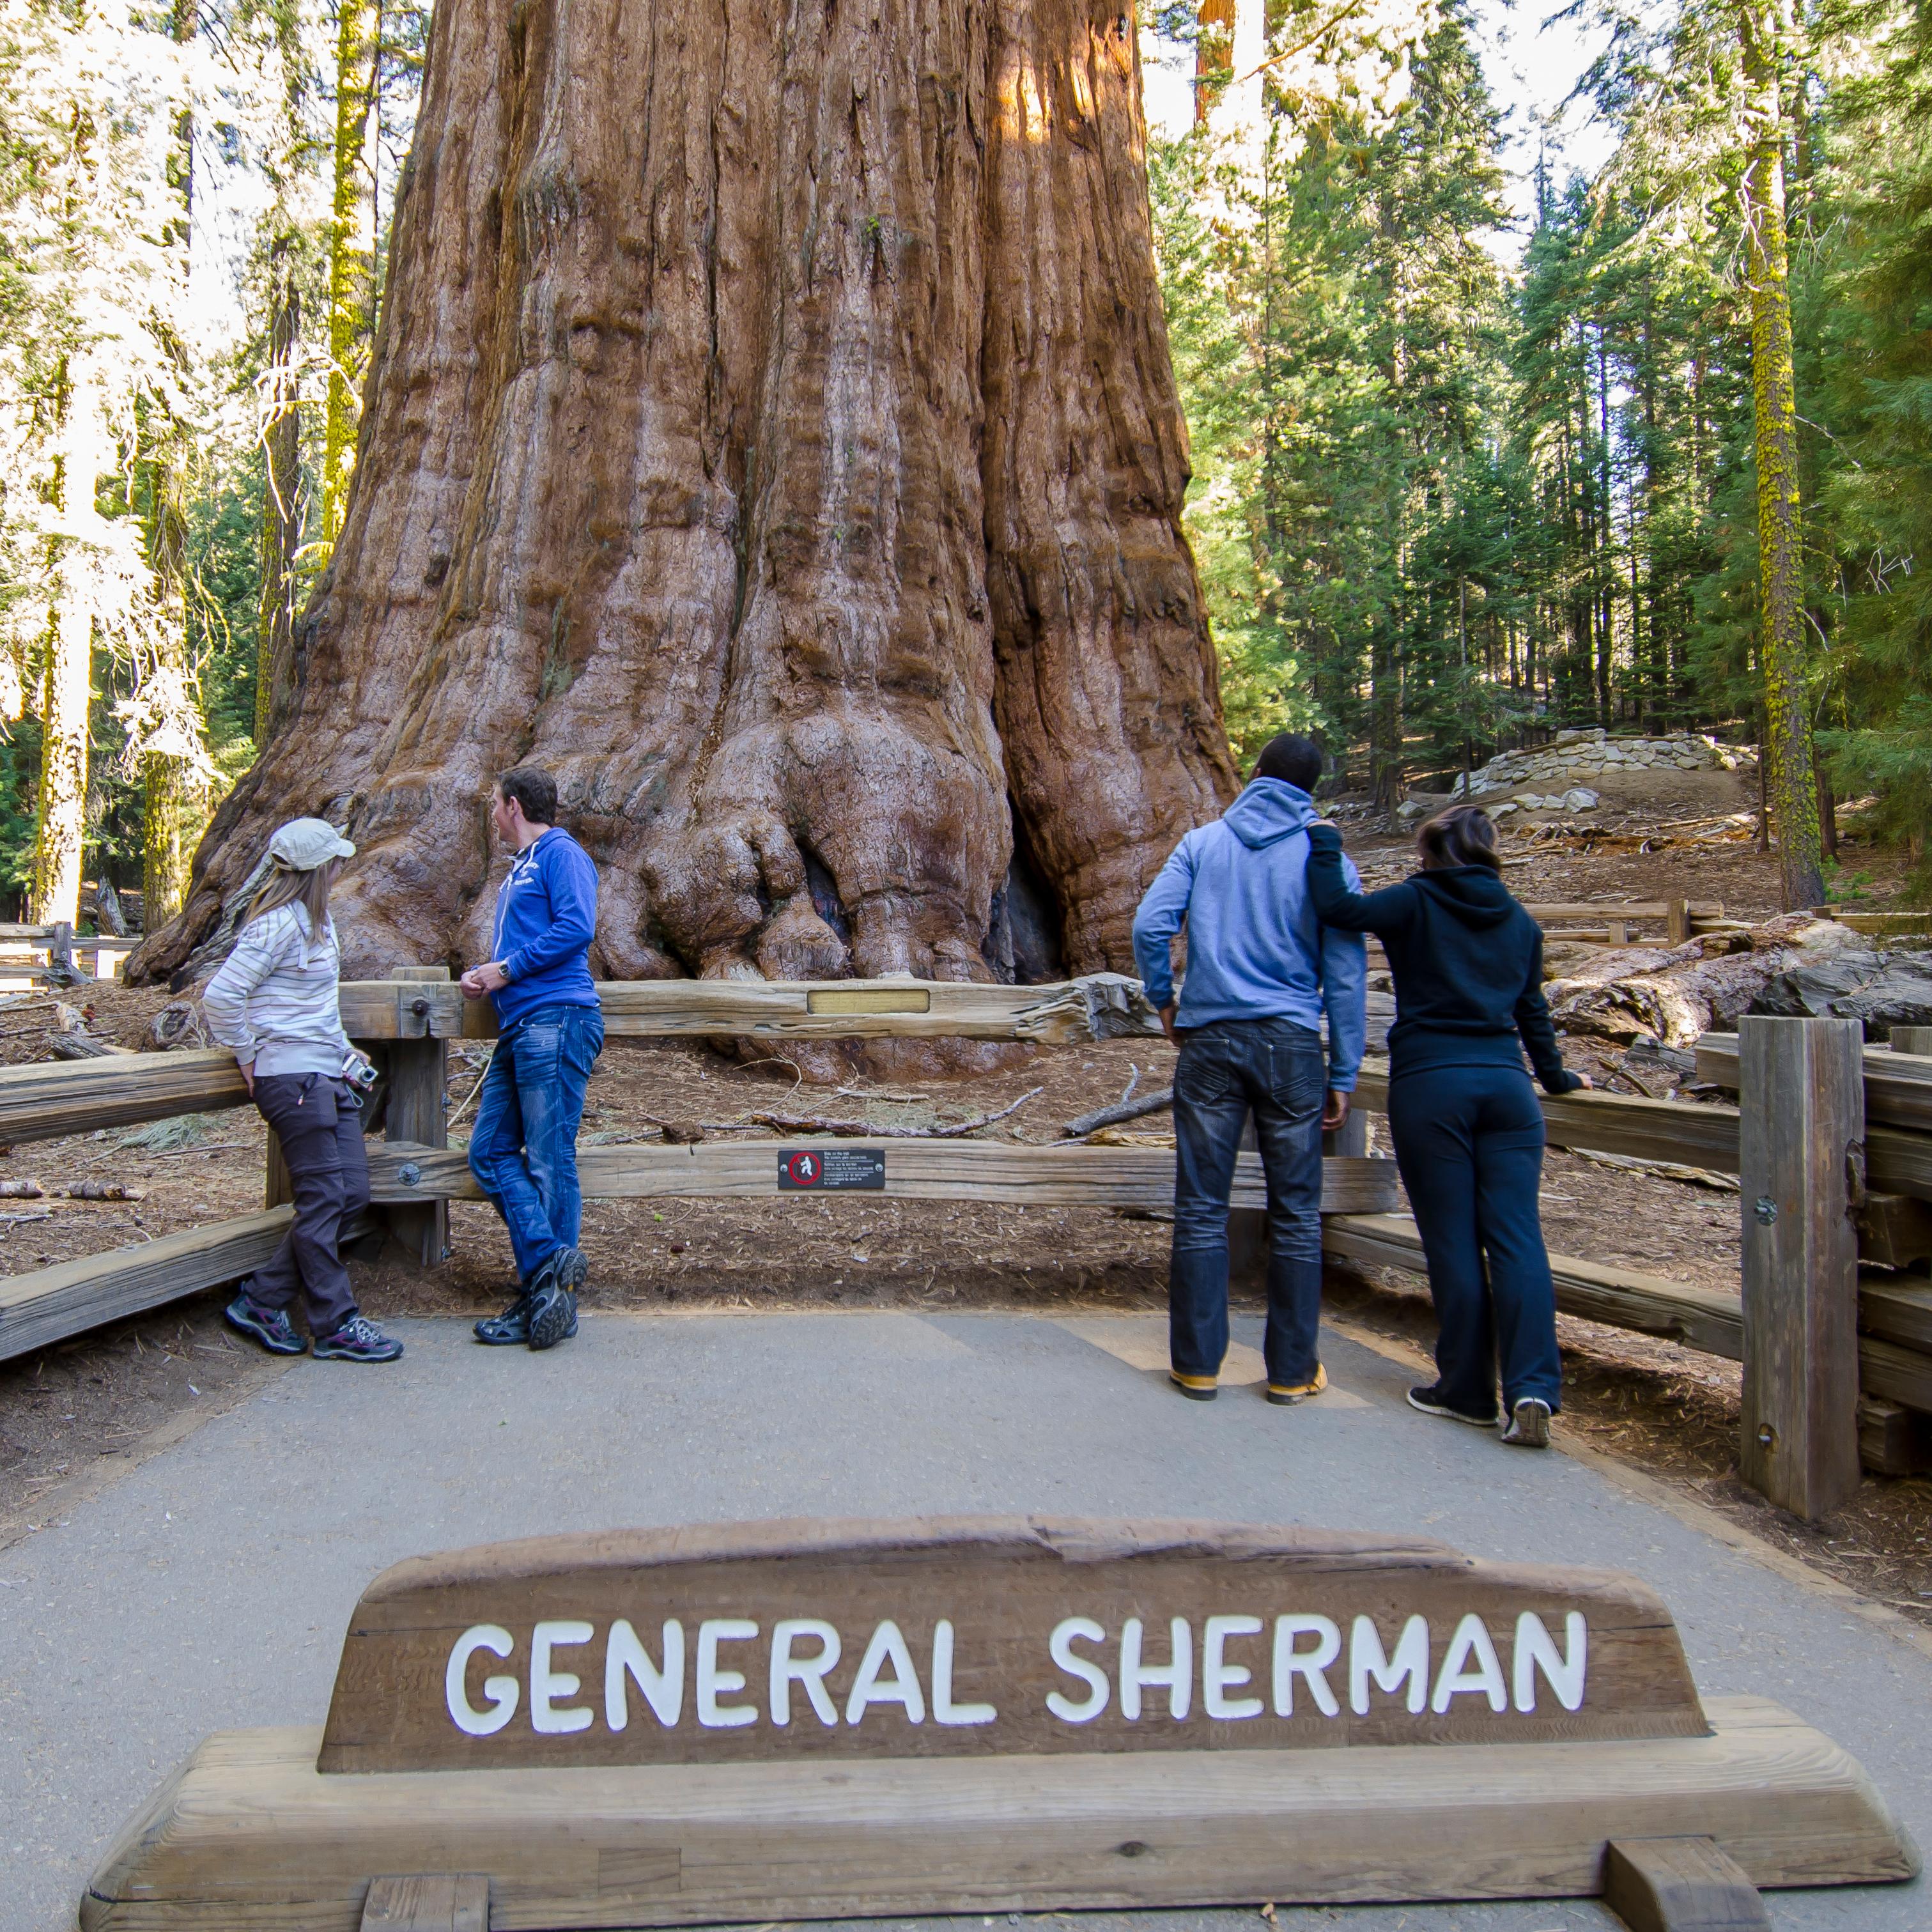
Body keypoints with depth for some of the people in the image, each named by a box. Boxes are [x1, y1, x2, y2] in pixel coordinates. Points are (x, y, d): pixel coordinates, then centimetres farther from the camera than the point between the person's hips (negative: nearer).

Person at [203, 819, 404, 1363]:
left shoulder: (316, 920, 14)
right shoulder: (279, 924, -15)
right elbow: (220, 996, -20)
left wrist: (343, 1053, 15)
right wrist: (248, 1058, -10)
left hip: (329, 1075, 9)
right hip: (294, 1077, -9)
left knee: (350, 1193, 8)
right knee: (323, 1200, -3)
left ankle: (262, 1302, 17)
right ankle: (336, 1326, 7)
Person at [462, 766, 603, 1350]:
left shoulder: (561, 854, -3)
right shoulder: (518, 870, 26)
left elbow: (576, 927, -18)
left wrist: (508, 969, -12)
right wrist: (482, 975, 11)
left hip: (555, 1021, -10)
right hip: (518, 1027, 10)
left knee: (549, 1161, -7)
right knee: (490, 1153, 5)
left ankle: (552, 1293, -1)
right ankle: (549, 1267, 4)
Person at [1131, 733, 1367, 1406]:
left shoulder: (1203, 842, 5)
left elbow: (1150, 924, -6)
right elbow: (1346, 977, 1)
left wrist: (1163, 999, 9)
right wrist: (1343, 1075, 6)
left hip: (1210, 1040, 1)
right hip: (1292, 1046, 0)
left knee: (1201, 1210, 7)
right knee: (1296, 1213, 8)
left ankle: (1197, 1364, 12)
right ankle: (1293, 1370, 15)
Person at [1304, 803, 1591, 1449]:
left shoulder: (1417, 904, -1)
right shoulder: (1521, 922, 14)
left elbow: (1339, 906, -13)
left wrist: (1323, 841, 2)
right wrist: (1555, 1076, 38)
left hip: (1429, 1086, -4)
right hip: (1506, 1083, 4)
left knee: (1452, 1243, 3)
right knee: (1517, 1239, 1)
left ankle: (1468, 1391, 12)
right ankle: (1533, 1389, -9)